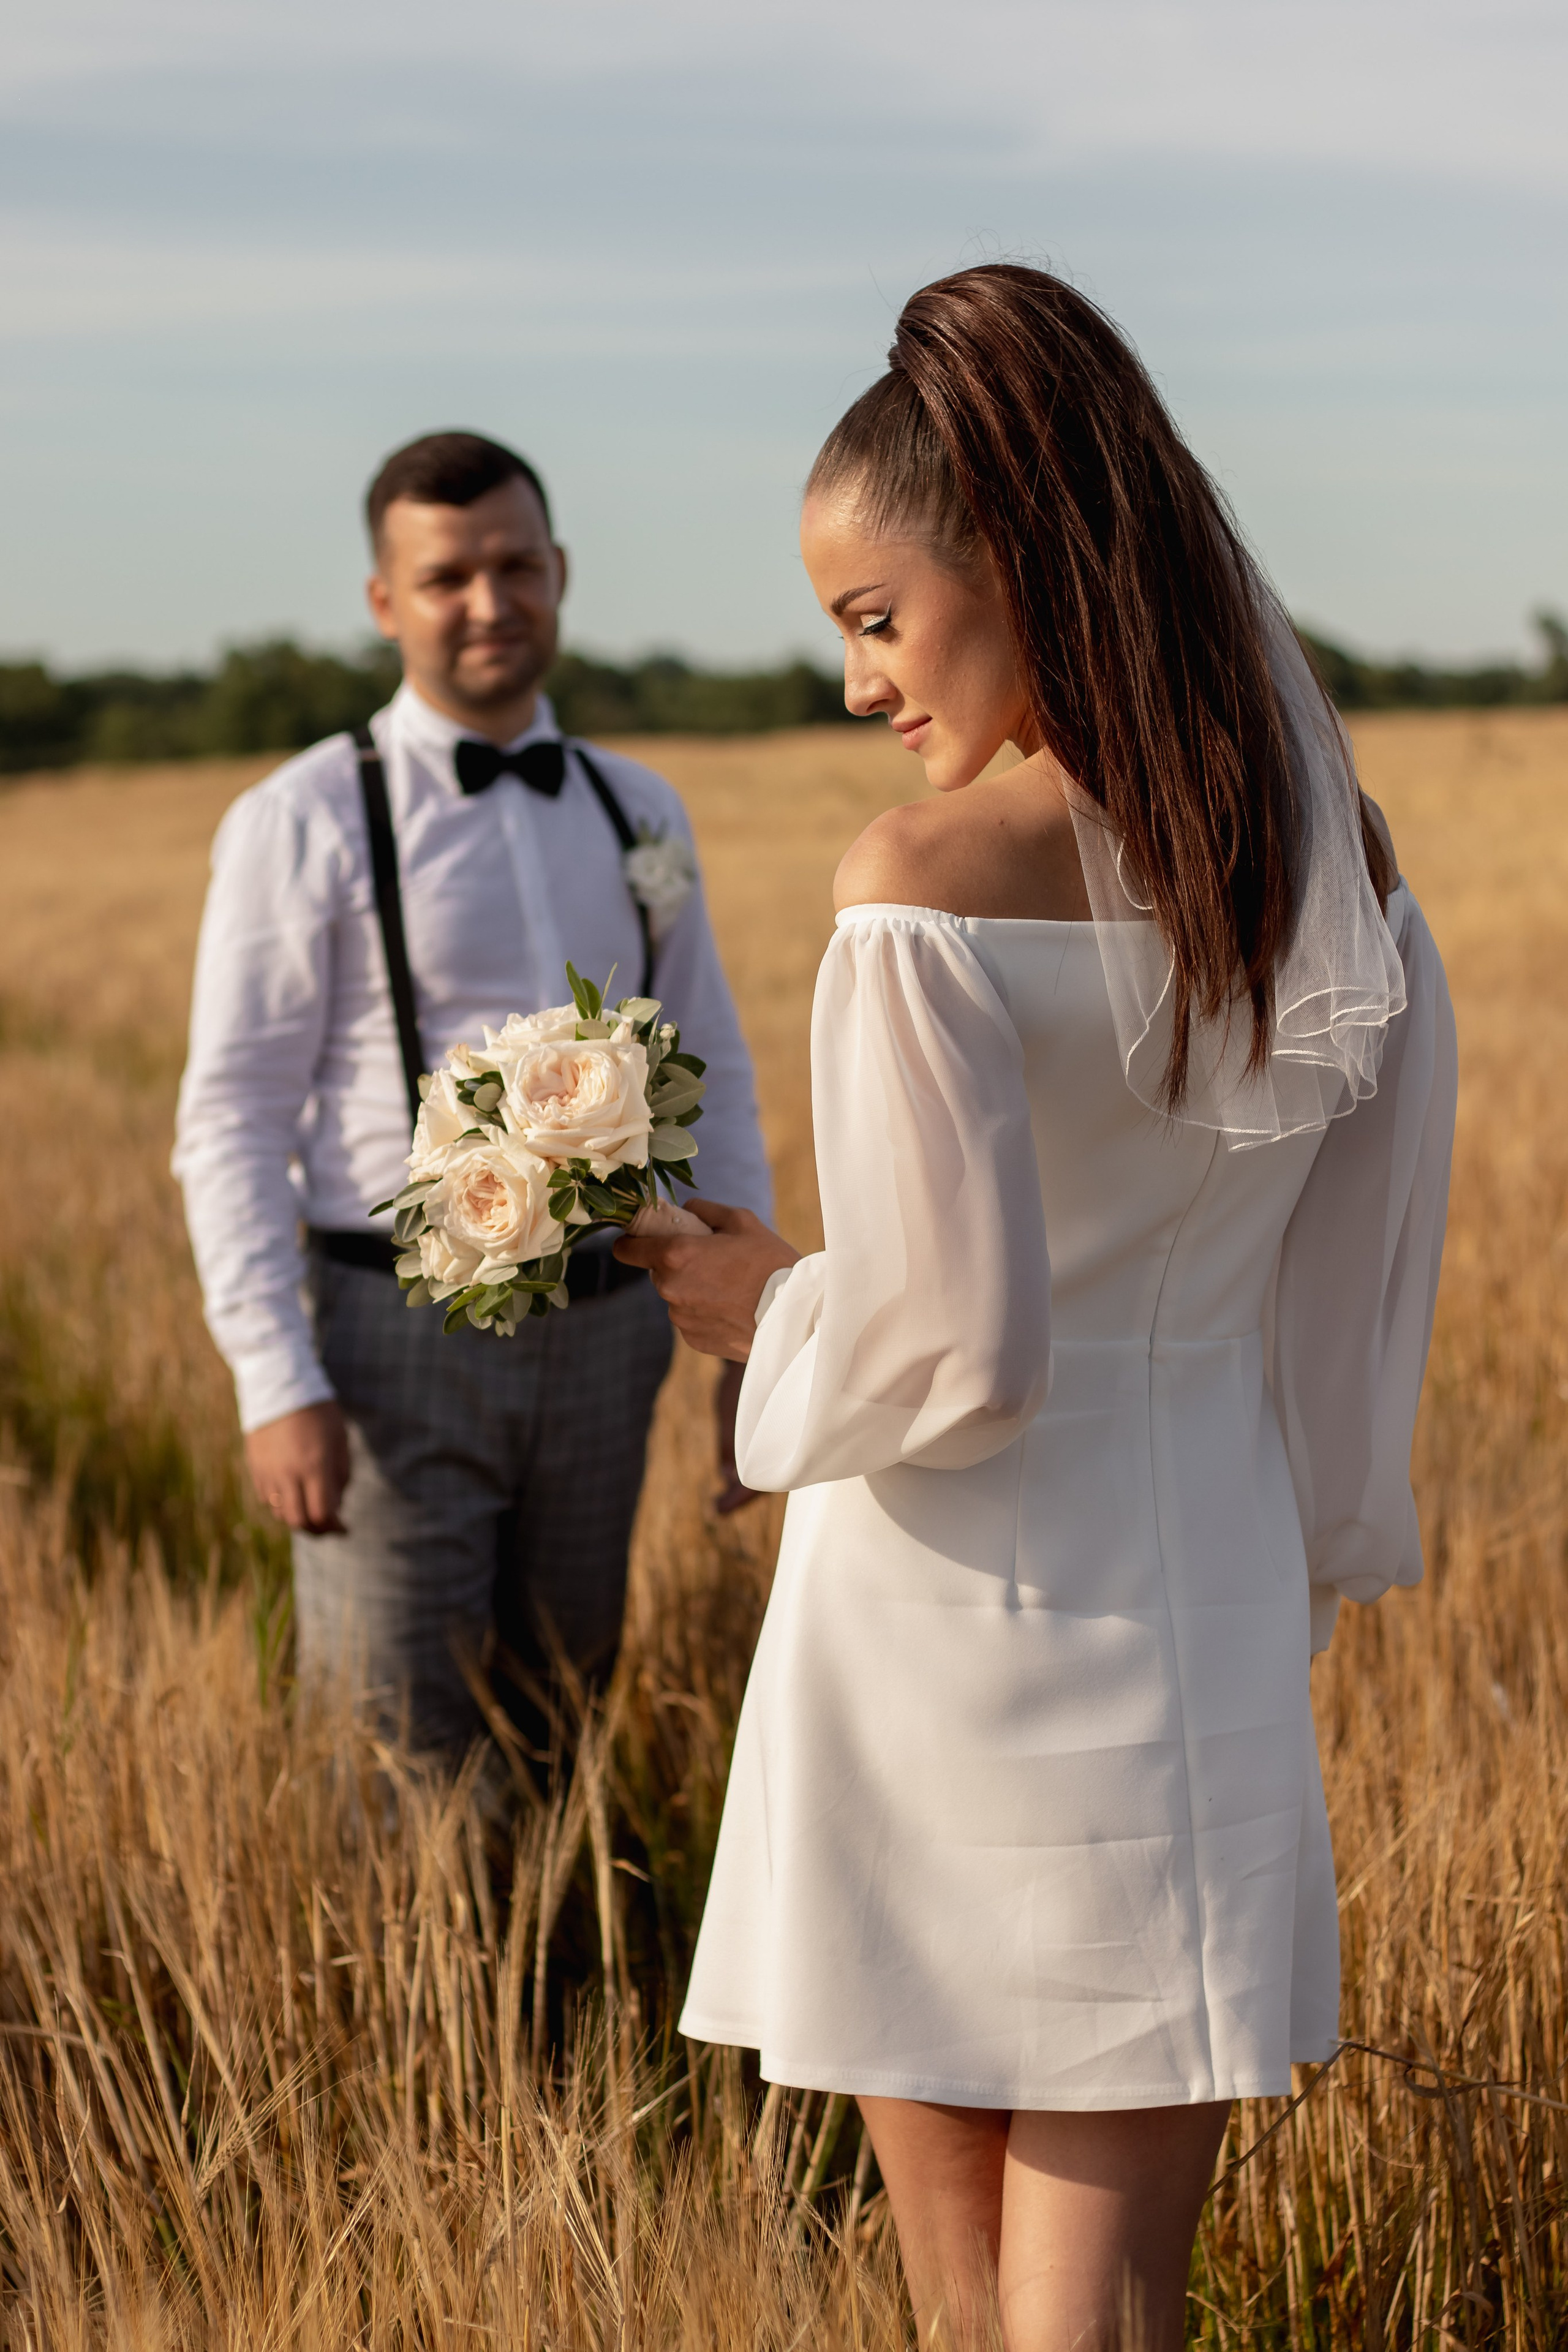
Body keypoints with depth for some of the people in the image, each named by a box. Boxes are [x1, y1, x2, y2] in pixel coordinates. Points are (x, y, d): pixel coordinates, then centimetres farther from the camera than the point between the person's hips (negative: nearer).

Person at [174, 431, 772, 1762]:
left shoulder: (637, 814, 10)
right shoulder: (306, 825, -5)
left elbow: (711, 1081, 14)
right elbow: (232, 1119, -7)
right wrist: (279, 1387, -15)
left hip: (603, 1337, 5)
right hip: (402, 1338, -4)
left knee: (561, 1738, 14)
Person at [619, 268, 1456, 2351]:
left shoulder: (929, 890, -16)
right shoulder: (1337, 867, 2)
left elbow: (948, 1347, -19)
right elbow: (1370, 1294, 10)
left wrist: (769, 1310, 2)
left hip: (952, 1634, -5)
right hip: (1205, 1627, 5)